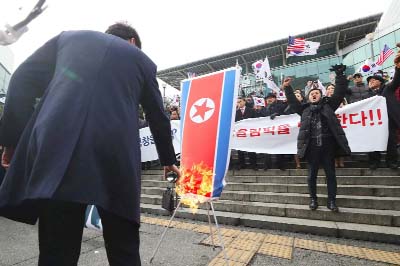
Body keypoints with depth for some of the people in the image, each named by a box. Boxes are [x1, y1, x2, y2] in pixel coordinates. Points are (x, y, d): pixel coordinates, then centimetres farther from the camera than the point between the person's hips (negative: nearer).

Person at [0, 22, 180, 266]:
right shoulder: (142, 60, 22)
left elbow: (23, 81, 16)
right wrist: (169, 160, 35)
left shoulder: (68, 37, 25)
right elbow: (159, 119, 23)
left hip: (57, 151, 2)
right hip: (116, 157, -1)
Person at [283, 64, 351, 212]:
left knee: (330, 174, 6)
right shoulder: (305, 109, 13)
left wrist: (340, 76, -1)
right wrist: (287, 88, 9)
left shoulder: (328, 105, 11)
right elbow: (292, 101, 14)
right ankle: (313, 199, 22)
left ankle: (331, 201, 17)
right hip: (312, 146, 1)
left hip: (328, 145, 0)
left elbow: (339, 93, 5)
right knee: (312, 174, 7)